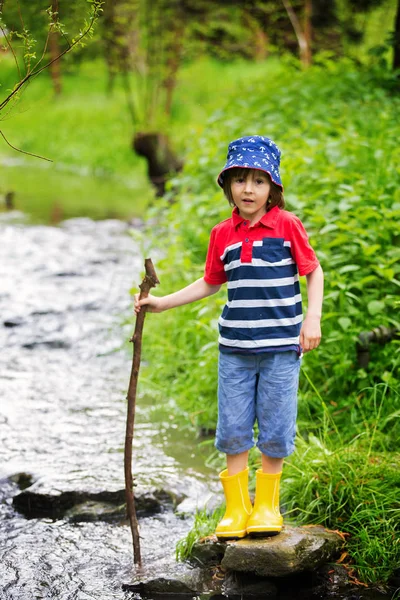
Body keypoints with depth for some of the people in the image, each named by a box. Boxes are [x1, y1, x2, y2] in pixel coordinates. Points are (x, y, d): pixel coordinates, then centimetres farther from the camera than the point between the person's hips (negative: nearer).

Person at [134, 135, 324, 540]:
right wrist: (162, 302, 12)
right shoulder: (222, 234, 5)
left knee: (275, 430, 4)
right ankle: (237, 507, 20)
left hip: (281, 345, -3)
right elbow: (210, 283, 17)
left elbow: (313, 271, 4)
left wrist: (312, 318, -6)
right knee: (232, 430, 5)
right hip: (235, 348, 3)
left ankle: (266, 503, 23)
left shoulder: (288, 226, -4)